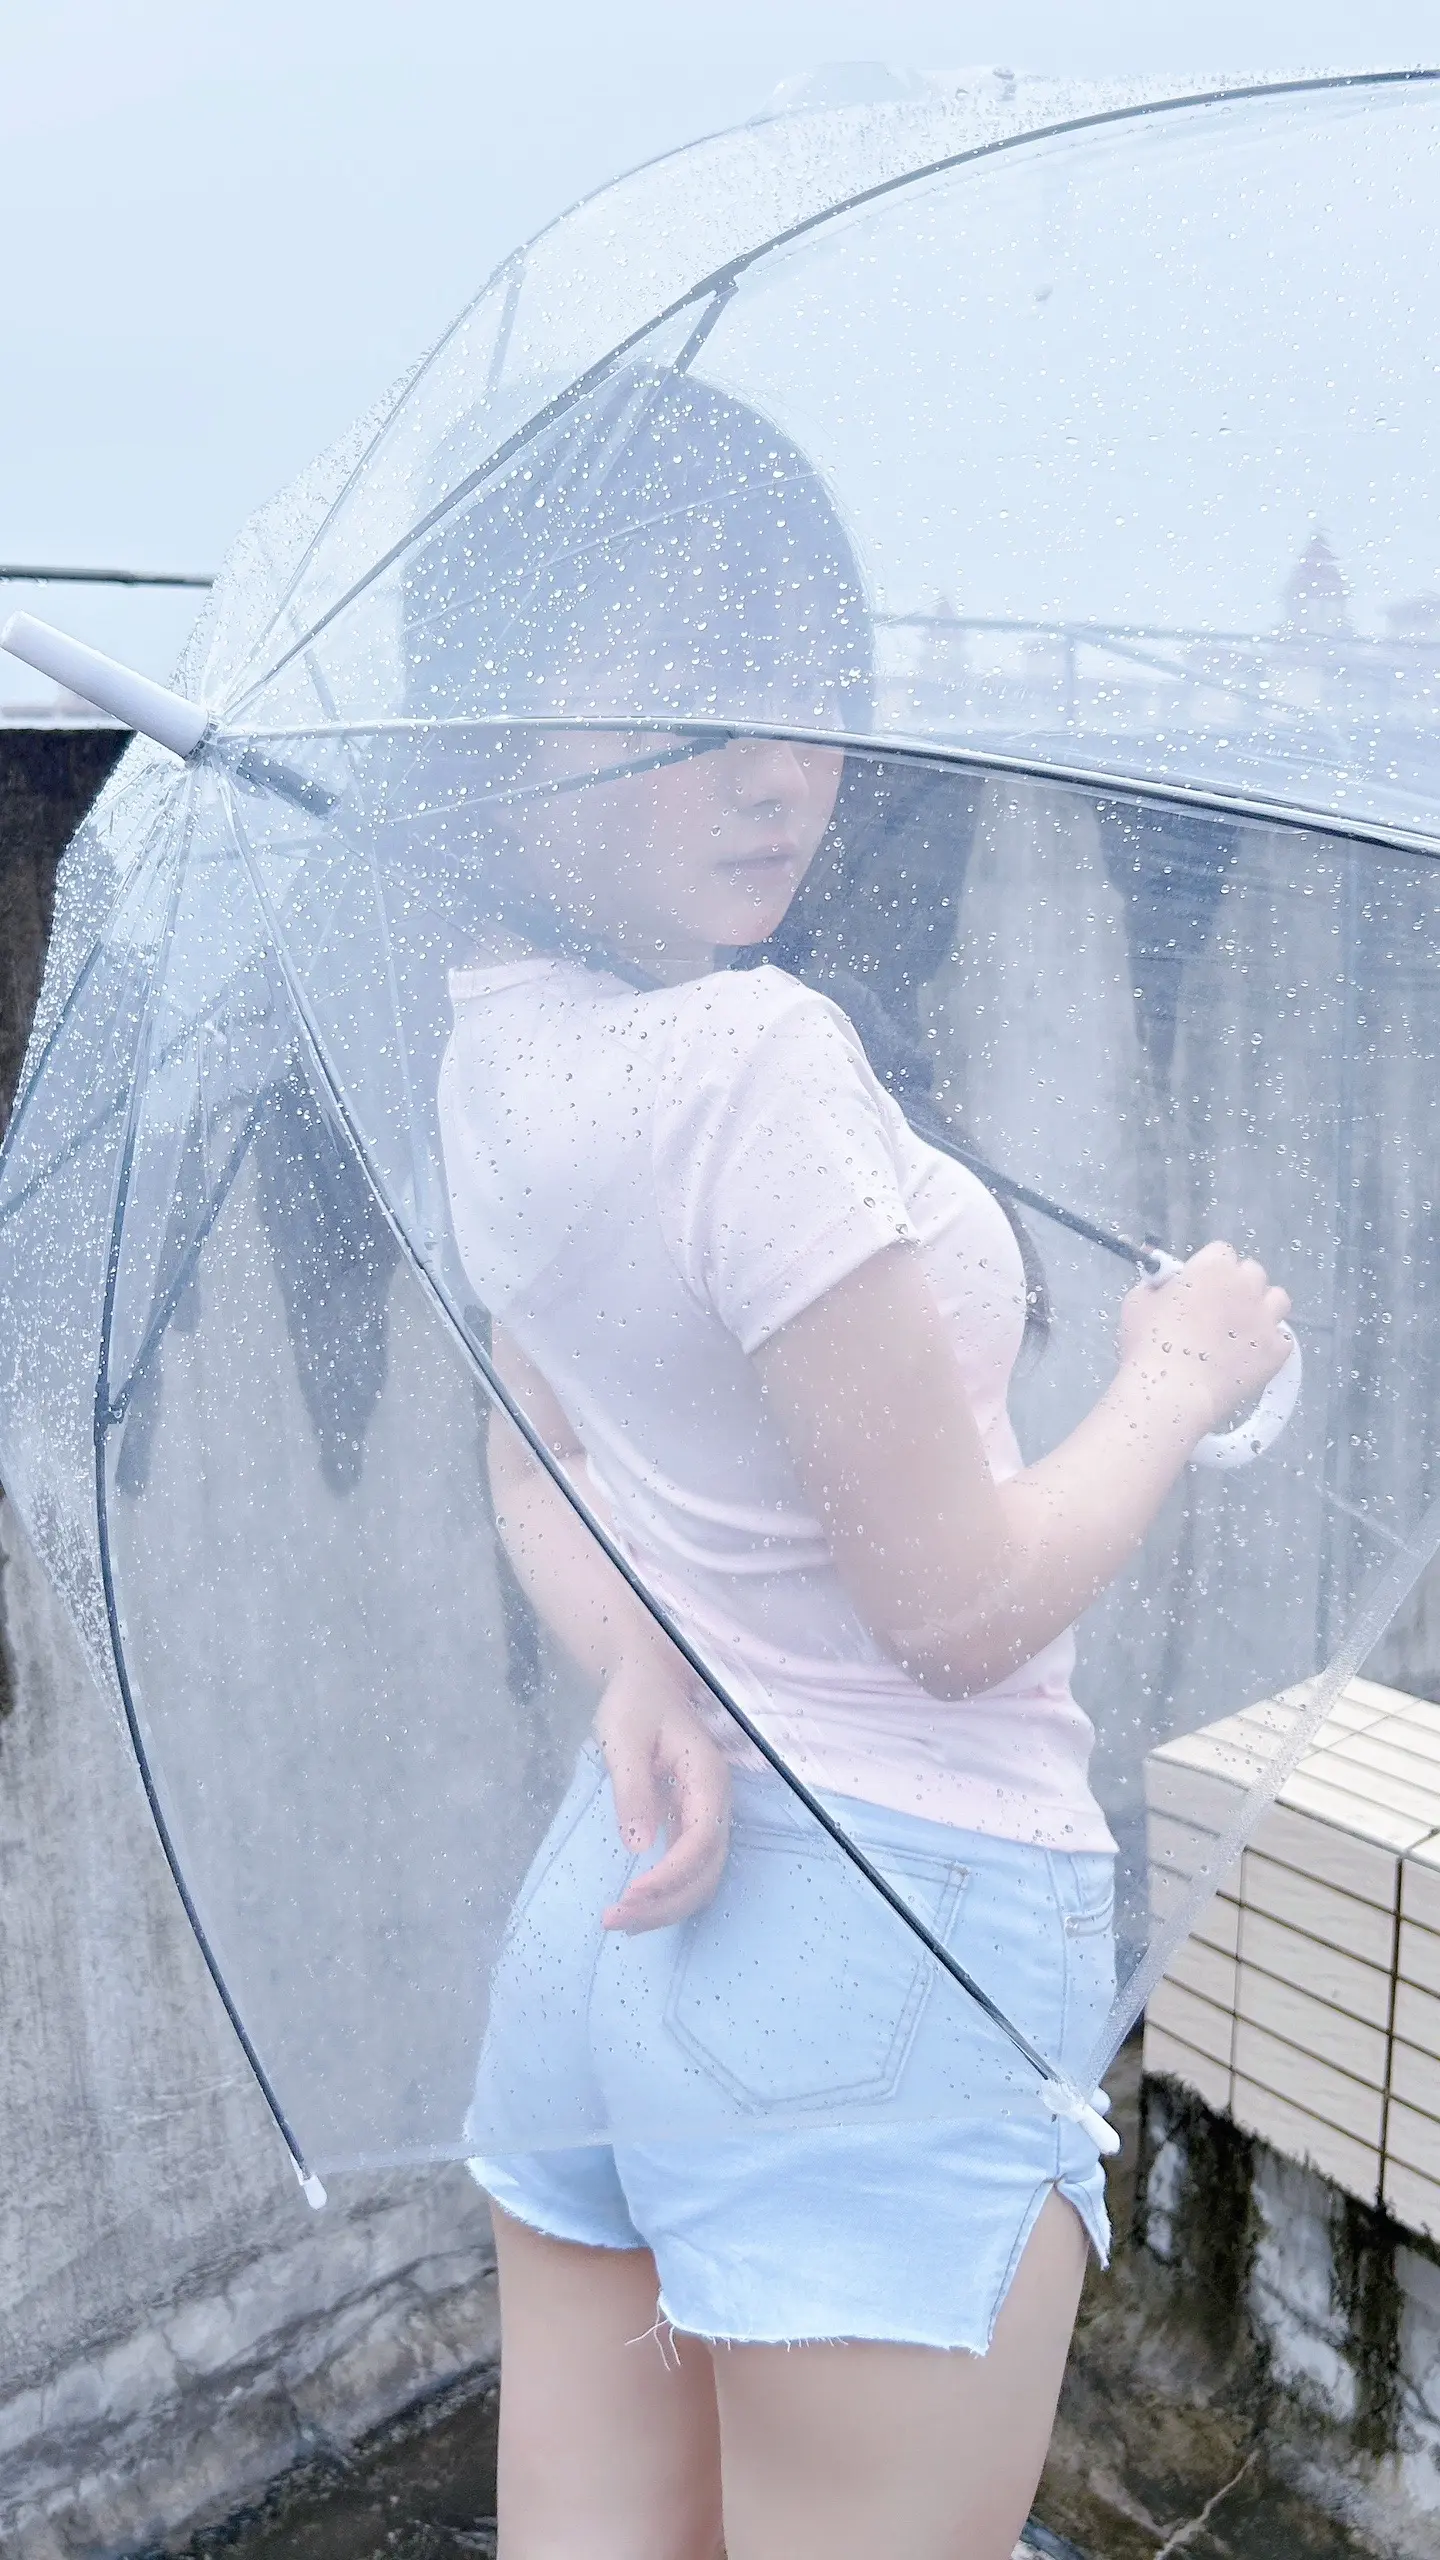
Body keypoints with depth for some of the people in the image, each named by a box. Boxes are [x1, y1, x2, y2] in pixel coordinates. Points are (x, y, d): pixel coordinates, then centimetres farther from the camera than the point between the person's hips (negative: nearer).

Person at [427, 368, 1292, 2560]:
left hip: (623, 1893, 8)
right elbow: (967, 1602, -19)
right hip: (903, 1924, -8)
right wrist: (1185, 1370, -3)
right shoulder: (754, 1058, -24)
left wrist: (642, 1674, -7)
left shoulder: (497, 1045, 2)